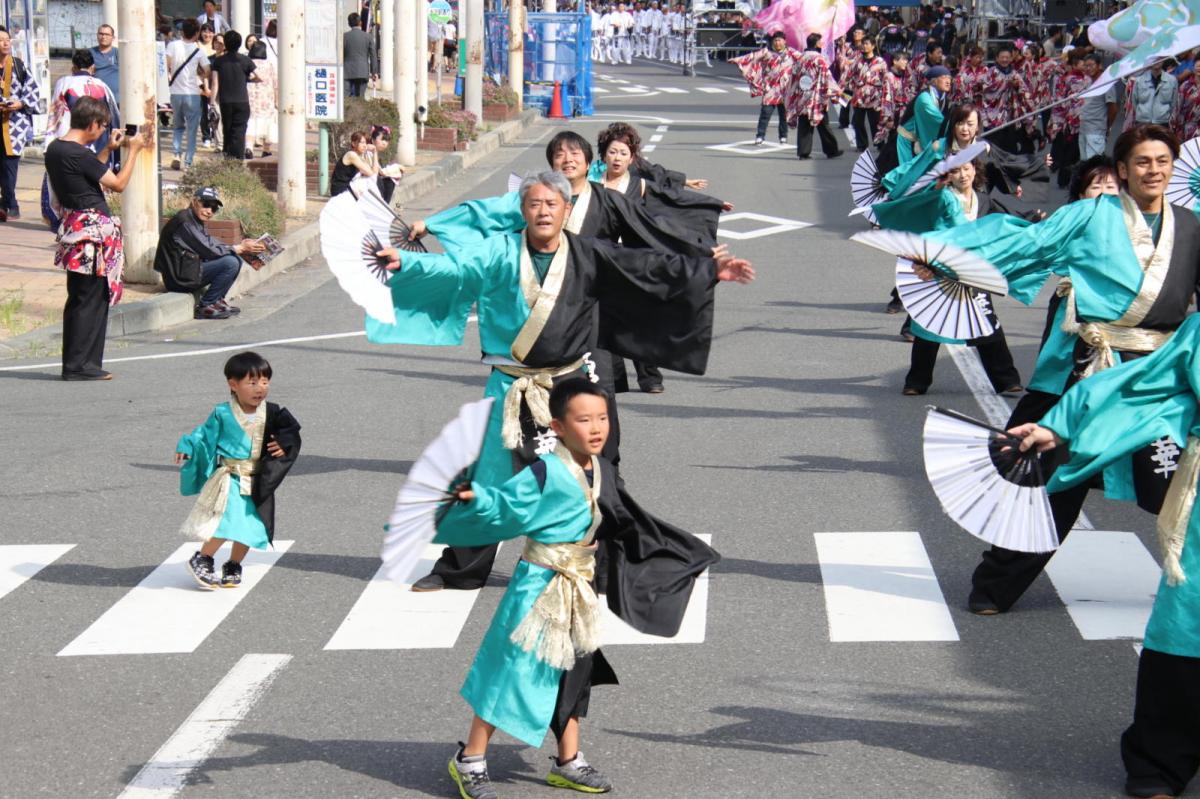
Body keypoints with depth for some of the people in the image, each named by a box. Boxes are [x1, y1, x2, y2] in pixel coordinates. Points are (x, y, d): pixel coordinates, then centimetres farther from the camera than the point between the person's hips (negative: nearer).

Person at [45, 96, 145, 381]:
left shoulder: (54, 149, 7)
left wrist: (108, 149, 21)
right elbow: (118, 184, -11)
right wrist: (133, 150, -2)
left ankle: (74, 363, 19)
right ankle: (79, 365, 1)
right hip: (94, 229, -9)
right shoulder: (80, 154, -20)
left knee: (78, 298, 15)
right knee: (92, 300, -2)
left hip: (73, 226, 9)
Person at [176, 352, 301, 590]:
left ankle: (233, 566, 27)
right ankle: (201, 560, 5)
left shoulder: (271, 414, -1)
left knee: (249, 526, 8)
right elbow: (204, 436, 0)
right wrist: (186, 448, -13)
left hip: (257, 482, 4)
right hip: (229, 479, -4)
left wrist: (284, 445, -11)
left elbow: (291, 434, 8)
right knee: (227, 523, -13)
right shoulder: (222, 414, -9)